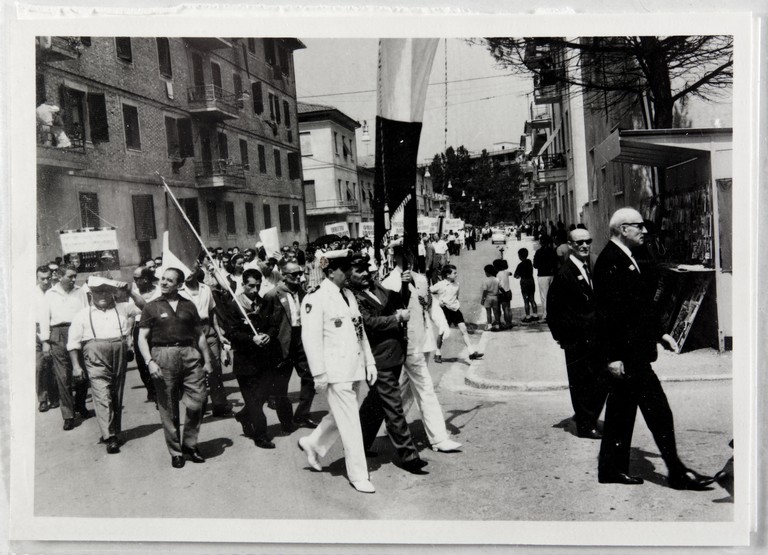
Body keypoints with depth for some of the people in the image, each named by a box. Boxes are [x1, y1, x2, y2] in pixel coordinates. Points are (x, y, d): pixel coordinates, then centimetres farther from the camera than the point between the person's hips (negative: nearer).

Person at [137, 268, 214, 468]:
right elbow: (142, 338, 3)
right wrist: (149, 361, -11)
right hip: (163, 356, -2)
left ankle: (189, 444, 17)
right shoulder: (152, 307, 7)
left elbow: (200, 335, 16)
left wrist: (207, 360, 11)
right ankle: (175, 452, 15)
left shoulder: (189, 306, 13)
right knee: (168, 409, 2)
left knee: (196, 403, -4)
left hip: (189, 354, 2)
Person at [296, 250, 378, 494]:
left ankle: (312, 444, 39)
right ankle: (358, 475, 9)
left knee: (341, 416, 18)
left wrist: (369, 362, 14)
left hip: (354, 369, 8)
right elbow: (311, 339, -14)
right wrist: (319, 375, -16)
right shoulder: (315, 299, -12)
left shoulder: (348, 295, 13)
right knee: (350, 424, -2)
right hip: (336, 371, -8)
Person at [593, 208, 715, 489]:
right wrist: (613, 356, -23)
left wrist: (660, 332, 16)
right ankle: (677, 472, 5)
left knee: (622, 411, 15)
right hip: (627, 352, -11)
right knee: (657, 409, -4)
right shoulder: (610, 261, -17)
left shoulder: (626, 259, 15)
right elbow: (607, 313, -21)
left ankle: (612, 468, 23)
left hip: (633, 349, 11)